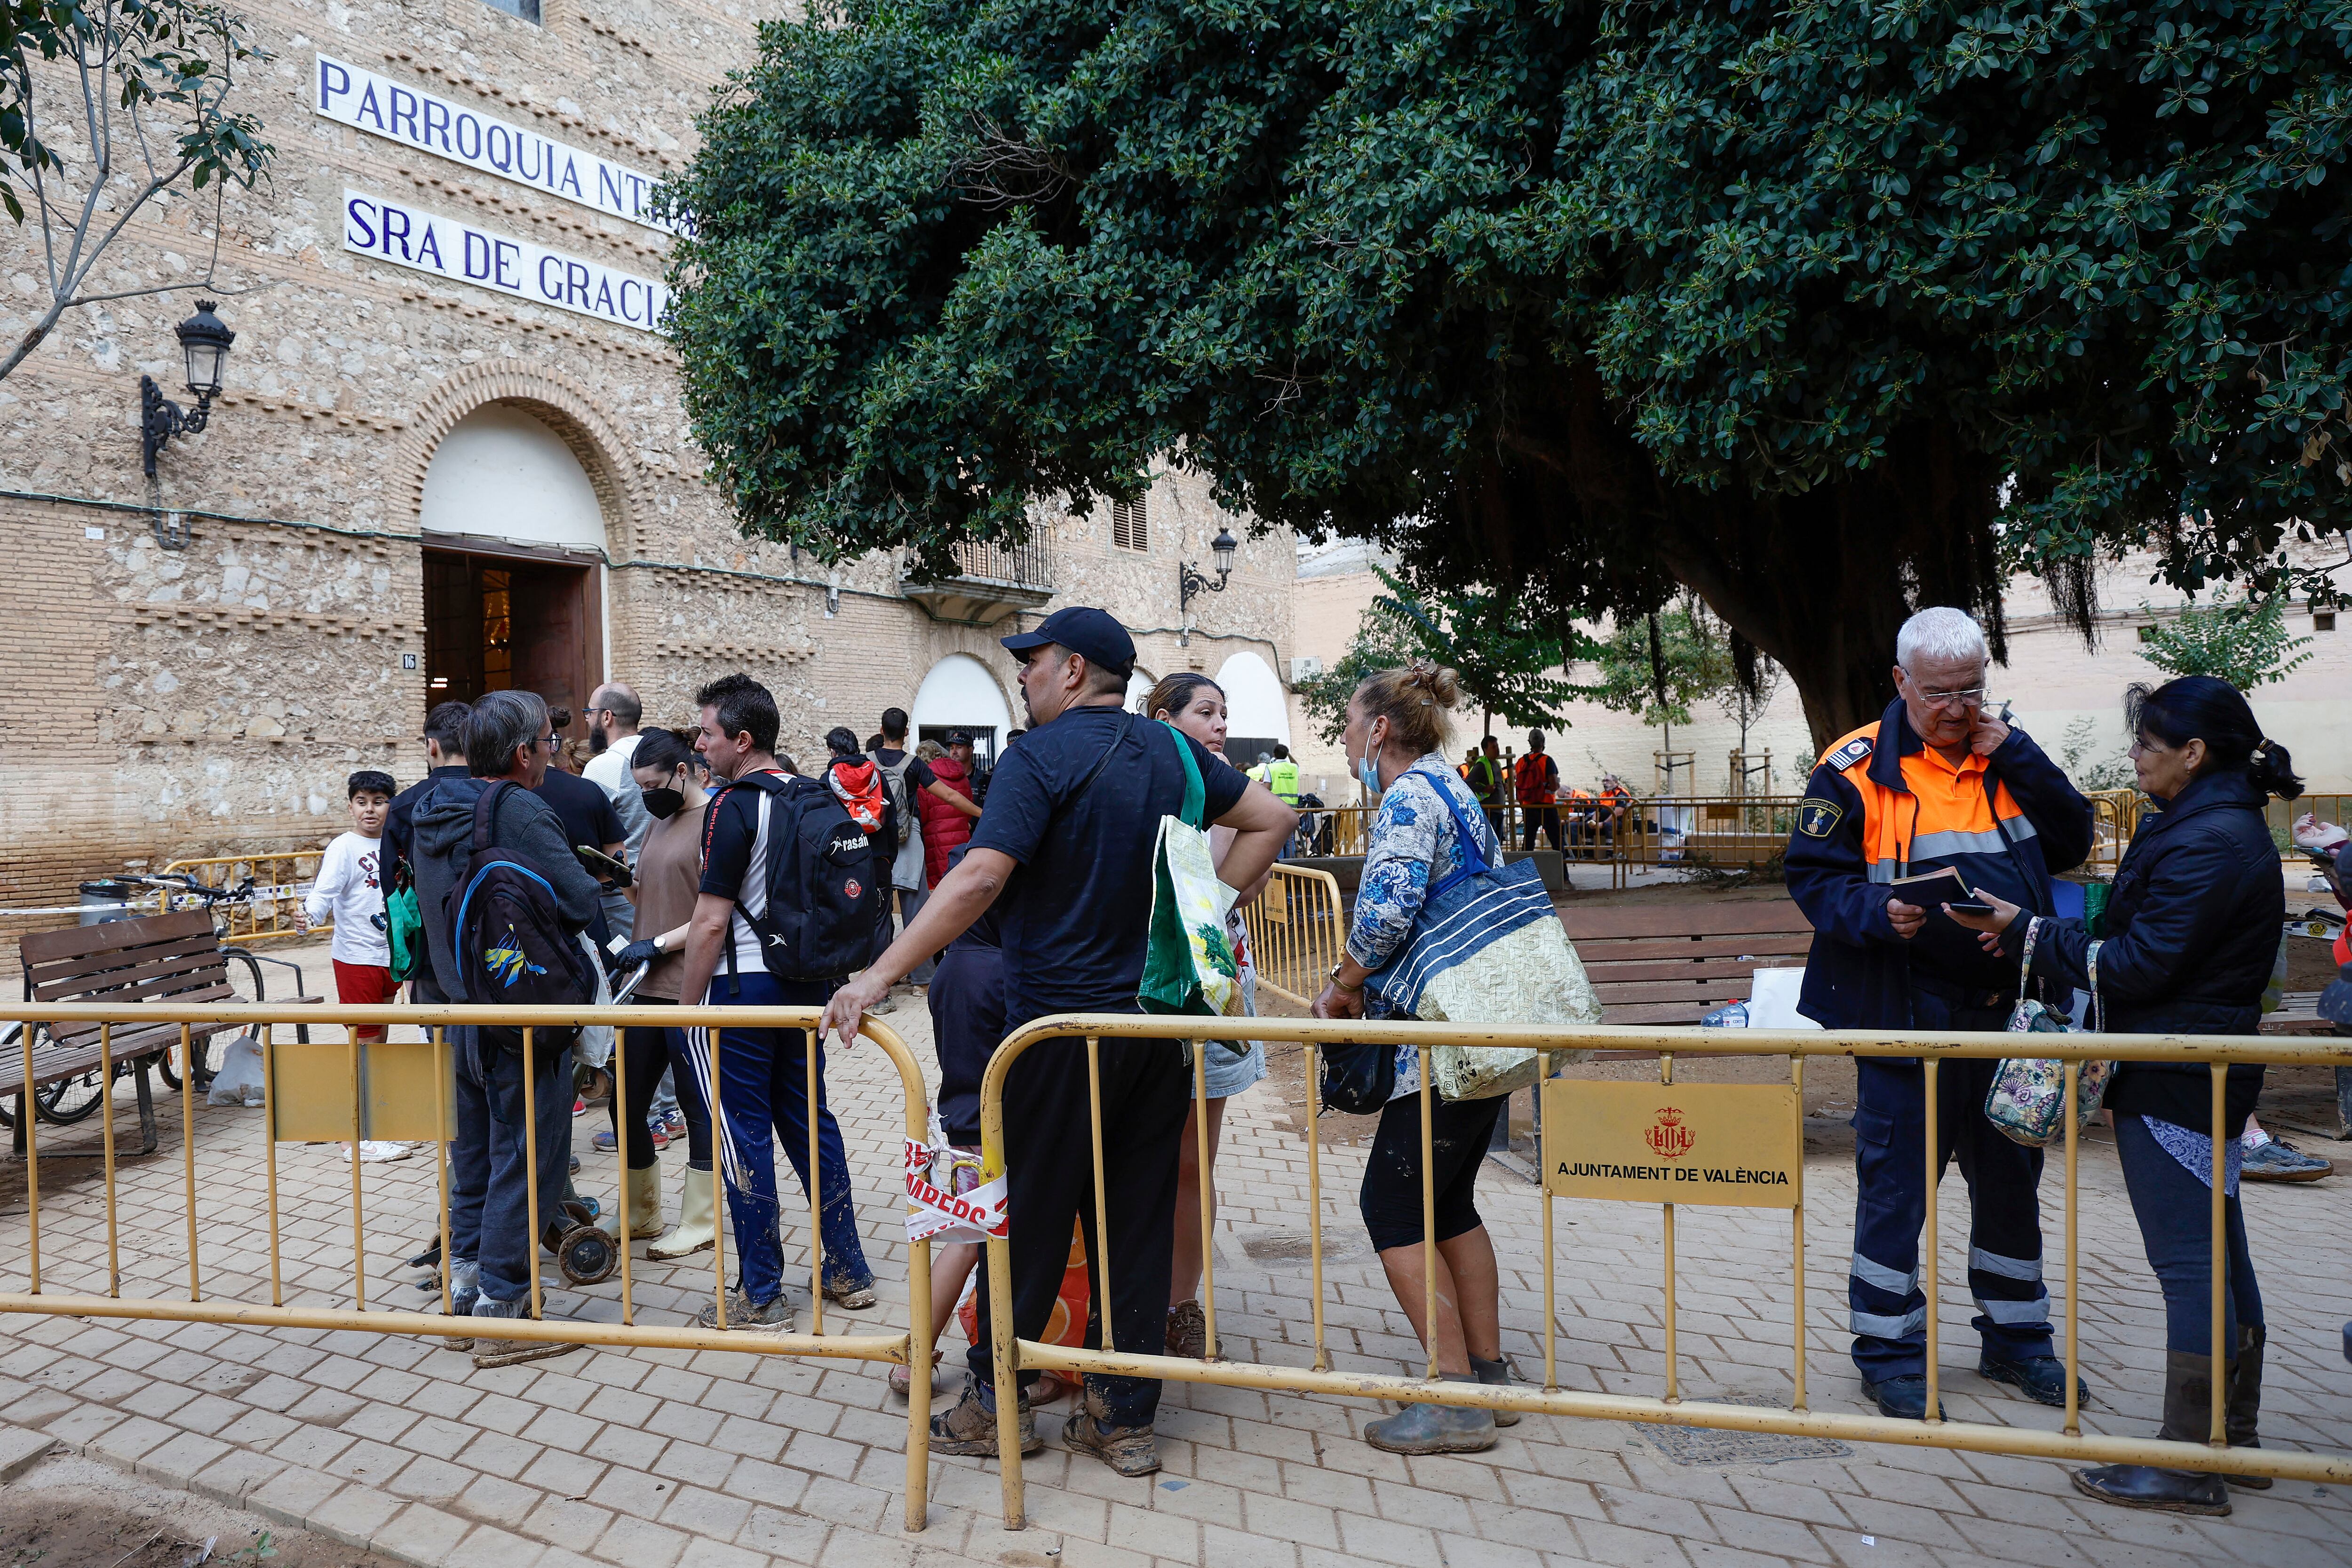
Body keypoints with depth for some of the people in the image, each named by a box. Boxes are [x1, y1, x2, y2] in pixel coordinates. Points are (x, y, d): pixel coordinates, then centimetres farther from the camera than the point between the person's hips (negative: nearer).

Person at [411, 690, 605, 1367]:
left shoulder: (432, 811, 7)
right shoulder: (522, 812, -19)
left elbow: (423, 907, 17)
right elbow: (582, 903, -18)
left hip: (461, 1013, 8)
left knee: (474, 1155, 19)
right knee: (524, 1160, 2)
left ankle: (464, 1294, 29)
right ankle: (501, 1312, 9)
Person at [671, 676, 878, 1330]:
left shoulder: (733, 808, -15)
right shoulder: (815, 797, 7)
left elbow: (712, 923, -16)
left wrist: (684, 1010, -8)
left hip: (743, 987, -7)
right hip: (807, 982, 7)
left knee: (745, 1135, 3)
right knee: (809, 1118, 16)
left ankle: (761, 1296, 12)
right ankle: (847, 1271, 23)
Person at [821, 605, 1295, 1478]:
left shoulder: (1040, 758, -13)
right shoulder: (1171, 751, 7)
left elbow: (978, 880, -24)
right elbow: (1272, 818, 12)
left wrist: (879, 977, -22)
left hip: (1062, 1022, -6)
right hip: (1160, 1021, 6)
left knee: (1028, 1216, 9)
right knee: (1140, 1218, 11)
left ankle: (996, 1402, 24)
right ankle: (1125, 1417, 20)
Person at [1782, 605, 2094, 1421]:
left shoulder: (2006, 758, 8)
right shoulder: (1857, 766, -9)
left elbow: (2071, 843, 2)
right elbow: (1812, 877, -9)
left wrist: (2018, 758, -8)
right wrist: (1880, 914, -27)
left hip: (2006, 1016, 6)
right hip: (1907, 1017, -5)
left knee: (2011, 1179, 18)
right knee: (1895, 1185, 3)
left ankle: (2015, 1337, 37)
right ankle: (1889, 1354, 18)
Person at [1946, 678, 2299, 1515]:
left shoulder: (2210, 842, -19)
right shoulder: (2218, 825, 13)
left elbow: (2138, 966, -19)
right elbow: (2145, 941, 14)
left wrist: (2029, 932, -11)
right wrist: (2033, 934, 2)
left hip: (2174, 1082, -10)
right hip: (2203, 1075, 10)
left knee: (2188, 1263, -4)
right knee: (2218, 1255, 16)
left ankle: (2188, 1466, 5)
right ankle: (2233, 1440, 29)